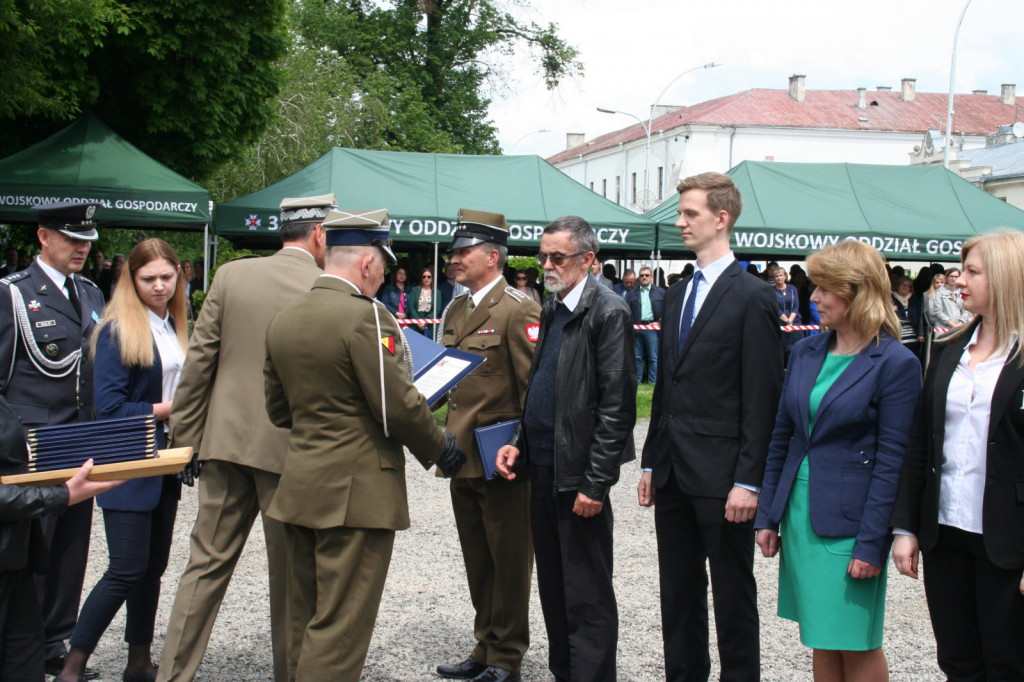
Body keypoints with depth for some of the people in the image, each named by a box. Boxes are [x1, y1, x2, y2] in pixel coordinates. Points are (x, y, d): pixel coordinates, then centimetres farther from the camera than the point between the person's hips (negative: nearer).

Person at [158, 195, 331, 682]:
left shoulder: (231, 275, 0)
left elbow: (199, 359, 1)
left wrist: (184, 436, 8)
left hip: (227, 440, 3)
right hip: (292, 446, -3)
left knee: (207, 564, 11)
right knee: (291, 577, 9)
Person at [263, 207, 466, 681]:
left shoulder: (284, 320, 8)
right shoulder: (365, 315, -16)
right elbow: (399, 406, -16)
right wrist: (441, 450, -1)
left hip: (299, 486, 8)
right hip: (357, 490, -8)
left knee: (305, 621, 17)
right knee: (340, 628, -1)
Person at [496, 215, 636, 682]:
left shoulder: (607, 312, -12)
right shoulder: (551, 311, 14)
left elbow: (617, 407, -16)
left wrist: (595, 483, -18)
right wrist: (520, 444, 8)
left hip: (578, 477, -8)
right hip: (542, 468, 8)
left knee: (587, 597, 0)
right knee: (552, 587, 16)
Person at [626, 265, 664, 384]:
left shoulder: (661, 292, 6)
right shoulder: (632, 293, 10)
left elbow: (667, 311, 4)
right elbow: (627, 311, 5)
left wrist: (660, 323, -7)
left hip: (652, 327, -2)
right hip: (636, 328, 2)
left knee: (653, 357, -1)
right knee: (637, 357, 7)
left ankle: (652, 382, 4)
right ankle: (636, 381, 13)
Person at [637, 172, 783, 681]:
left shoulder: (752, 296, -9)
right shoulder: (677, 295, 14)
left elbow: (762, 397, -13)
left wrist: (748, 480, -17)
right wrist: (651, 462, 14)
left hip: (720, 476, -7)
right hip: (674, 472, 7)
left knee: (733, 594, 5)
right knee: (678, 592, 14)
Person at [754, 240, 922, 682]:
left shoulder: (896, 363, -10)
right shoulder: (805, 352, 8)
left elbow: (891, 462, -12)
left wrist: (871, 545, -14)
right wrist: (767, 516, 9)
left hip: (849, 522, -6)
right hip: (800, 514, 6)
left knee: (857, 645, 3)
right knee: (820, 641, 13)